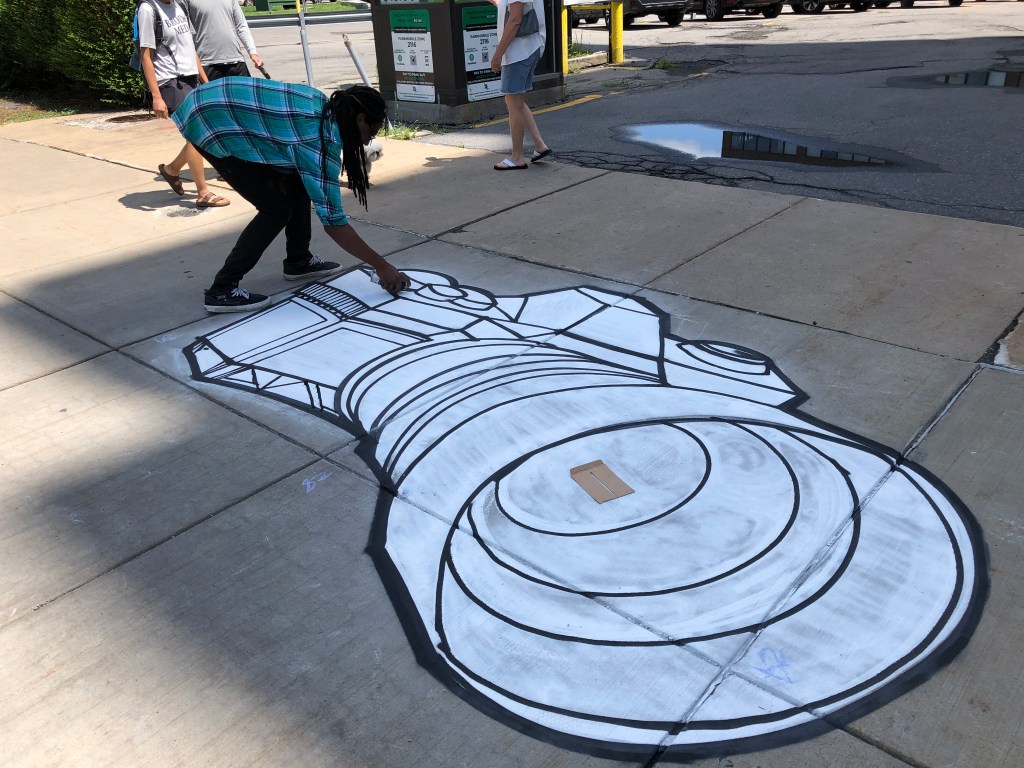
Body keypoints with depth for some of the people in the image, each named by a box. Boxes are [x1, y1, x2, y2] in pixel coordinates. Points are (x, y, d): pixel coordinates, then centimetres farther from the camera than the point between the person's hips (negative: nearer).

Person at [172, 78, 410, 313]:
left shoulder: (326, 108, 2)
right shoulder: (321, 140, -22)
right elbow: (333, 222, -22)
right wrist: (382, 266, -17)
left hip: (223, 104, 9)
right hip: (213, 122, -9)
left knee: (296, 184, 11)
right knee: (277, 208, -9)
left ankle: (298, 260, 25)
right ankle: (222, 290, -7)